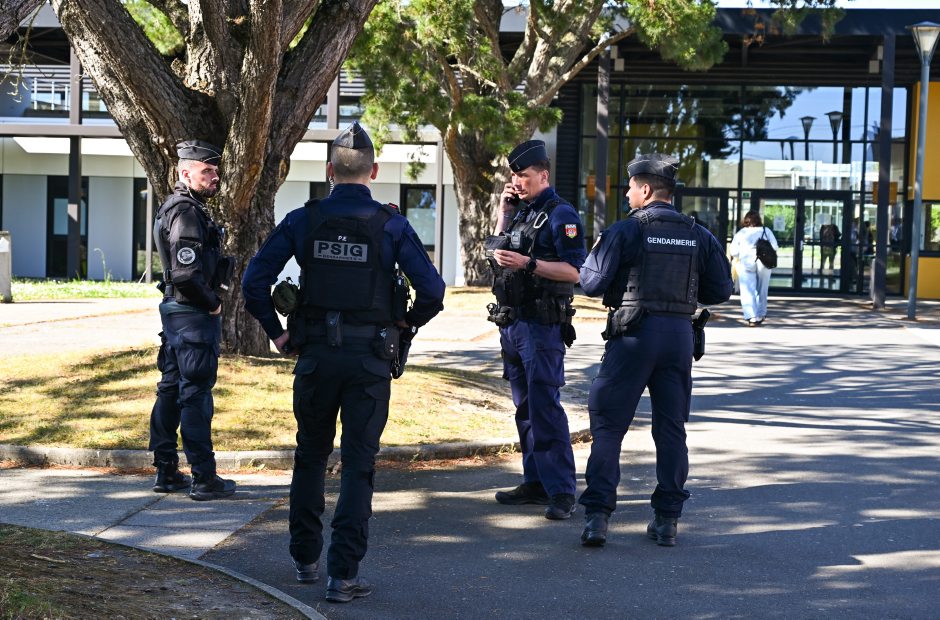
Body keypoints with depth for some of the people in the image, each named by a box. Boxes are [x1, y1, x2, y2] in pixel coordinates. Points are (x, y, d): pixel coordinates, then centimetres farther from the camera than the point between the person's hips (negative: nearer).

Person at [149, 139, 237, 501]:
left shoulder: (175, 208, 16)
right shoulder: (187, 213, -17)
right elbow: (186, 275, -26)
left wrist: (209, 299, 14)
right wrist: (212, 303, -12)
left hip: (176, 310, 11)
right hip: (194, 314, -11)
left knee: (171, 390, 13)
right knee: (196, 394, -6)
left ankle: (166, 471, 20)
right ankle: (204, 478, -2)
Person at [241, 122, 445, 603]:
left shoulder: (302, 220, -1)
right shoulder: (391, 225, -5)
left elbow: (254, 280, -4)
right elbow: (432, 290, -10)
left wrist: (275, 331, 8)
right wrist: (408, 321, 9)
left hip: (316, 355, 2)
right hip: (369, 359, -2)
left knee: (310, 456, 18)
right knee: (358, 465, 3)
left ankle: (305, 559, 28)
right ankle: (342, 574, -1)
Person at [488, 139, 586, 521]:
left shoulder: (560, 214, -10)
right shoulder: (520, 211, 16)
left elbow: (574, 271, -17)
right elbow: (498, 254, 23)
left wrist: (528, 263, -24)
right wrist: (503, 213, 12)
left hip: (541, 327, -9)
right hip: (511, 324, 9)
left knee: (545, 407, -12)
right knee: (524, 407, 12)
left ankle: (561, 492, -10)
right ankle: (535, 482, 19)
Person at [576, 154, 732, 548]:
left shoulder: (625, 231, -7)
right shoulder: (699, 236, 6)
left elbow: (592, 284, -9)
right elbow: (720, 291, 7)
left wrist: (594, 254, 12)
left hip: (634, 335, -4)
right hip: (679, 336, 4)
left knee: (608, 424, 2)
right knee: (671, 427, 12)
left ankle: (597, 516, -6)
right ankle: (667, 520, 14)